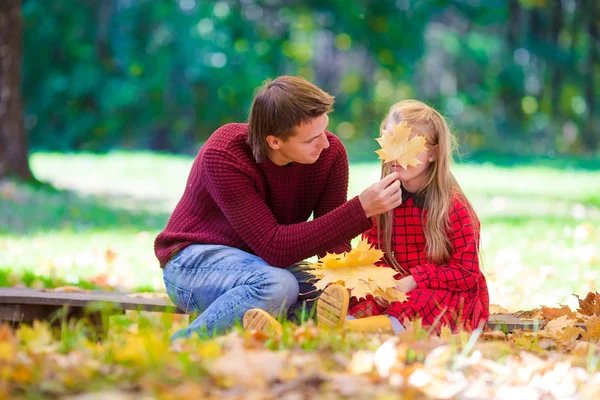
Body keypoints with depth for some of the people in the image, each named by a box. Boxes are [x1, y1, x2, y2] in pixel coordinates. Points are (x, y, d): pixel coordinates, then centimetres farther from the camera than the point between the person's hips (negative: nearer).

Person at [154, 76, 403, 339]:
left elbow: (334, 242, -12)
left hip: (265, 265, 6)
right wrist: (361, 210, -40)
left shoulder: (330, 152, -13)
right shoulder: (223, 155, -29)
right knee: (276, 285, -36)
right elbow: (274, 248, -35)